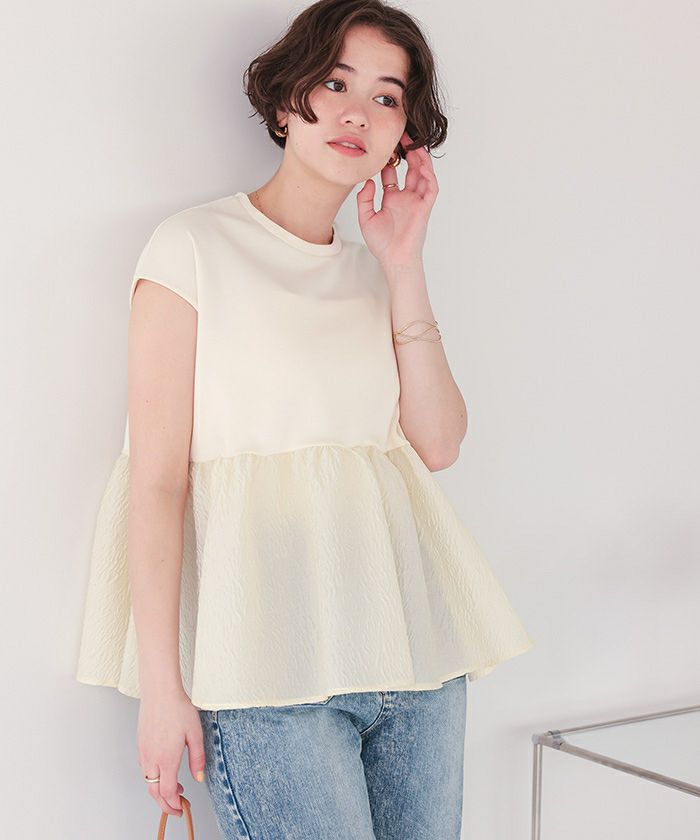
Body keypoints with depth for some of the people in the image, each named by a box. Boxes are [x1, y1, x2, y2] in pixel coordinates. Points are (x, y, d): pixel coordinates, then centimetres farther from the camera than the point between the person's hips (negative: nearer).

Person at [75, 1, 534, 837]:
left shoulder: (372, 272, 16)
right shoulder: (194, 246, -1)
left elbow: (439, 444, 3)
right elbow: (156, 477, -7)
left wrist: (404, 267, 1)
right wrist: (161, 684, -11)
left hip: (413, 647, 6)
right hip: (270, 661, -5)